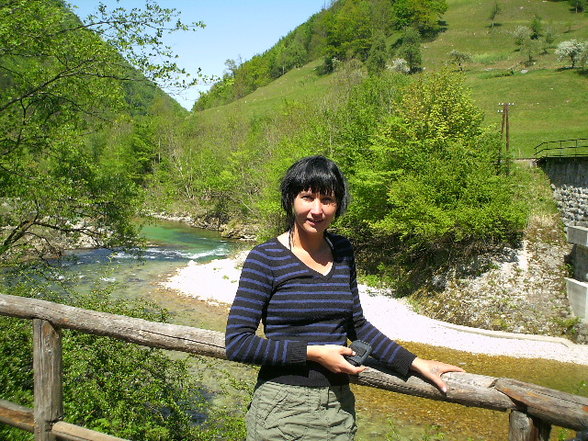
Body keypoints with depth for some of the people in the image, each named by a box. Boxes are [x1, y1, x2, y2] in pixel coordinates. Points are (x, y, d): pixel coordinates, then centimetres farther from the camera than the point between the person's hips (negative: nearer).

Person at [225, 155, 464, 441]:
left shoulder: (342, 251, 4)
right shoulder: (265, 259, -12)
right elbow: (236, 342, -15)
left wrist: (415, 363, 7)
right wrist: (314, 353, -18)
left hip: (339, 405, 5)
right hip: (283, 408, -4)